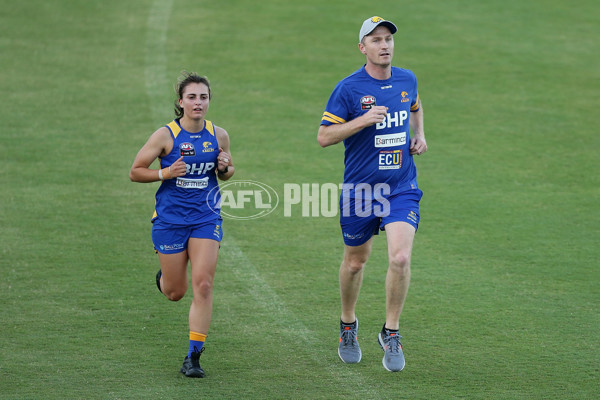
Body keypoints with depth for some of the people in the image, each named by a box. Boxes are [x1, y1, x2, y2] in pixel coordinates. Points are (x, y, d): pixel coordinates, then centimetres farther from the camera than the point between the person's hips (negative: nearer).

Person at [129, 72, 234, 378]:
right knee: (175, 293, 8)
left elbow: (228, 170, 17)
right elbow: (135, 172, -3)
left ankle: (194, 356, -5)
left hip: (206, 219, 2)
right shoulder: (166, 135, -9)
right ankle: (163, 278, 47)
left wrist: (225, 167, -7)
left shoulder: (218, 135, 1)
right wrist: (166, 173, -19)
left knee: (203, 285, -12)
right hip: (170, 218, -2)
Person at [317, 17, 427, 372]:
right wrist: (363, 120, -22)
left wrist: (420, 136, 9)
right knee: (355, 262, 13)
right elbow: (324, 136, -10)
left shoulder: (407, 80, 5)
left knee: (400, 258, -17)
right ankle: (348, 325, 39)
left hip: (402, 189, 2)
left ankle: (391, 333, 0)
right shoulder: (349, 88, -10)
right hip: (360, 190, -2)